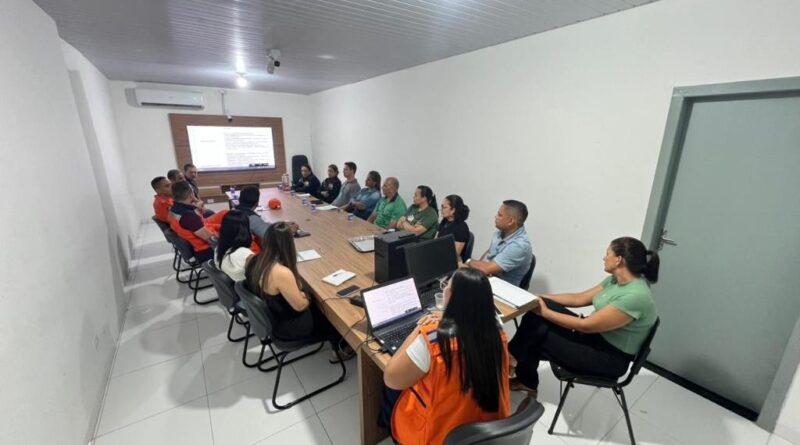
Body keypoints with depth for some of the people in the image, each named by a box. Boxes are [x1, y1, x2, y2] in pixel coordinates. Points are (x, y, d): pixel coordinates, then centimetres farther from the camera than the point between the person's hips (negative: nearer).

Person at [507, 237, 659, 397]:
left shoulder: (635, 296, -28)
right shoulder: (615, 280, 0)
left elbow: (586, 326, -26)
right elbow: (579, 298, 7)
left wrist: (545, 312, -19)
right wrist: (540, 297, 1)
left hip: (610, 358, -8)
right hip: (594, 335, 8)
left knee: (537, 334, -16)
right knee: (536, 314, -12)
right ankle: (526, 379, 0)